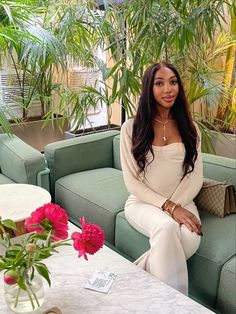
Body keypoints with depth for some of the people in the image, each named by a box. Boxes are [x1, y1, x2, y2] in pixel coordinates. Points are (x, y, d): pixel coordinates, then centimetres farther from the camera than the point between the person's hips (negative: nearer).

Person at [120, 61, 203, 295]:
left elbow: (195, 177, 1)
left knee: (191, 238, -30)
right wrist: (168, 207, -17)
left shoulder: (189, 128, 5)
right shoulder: (132, 127, -5)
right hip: (143, 202, -2)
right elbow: (131, 181, -8)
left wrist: (177, 205, -16)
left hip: (181, 202, 3)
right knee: (167, 227, -35)